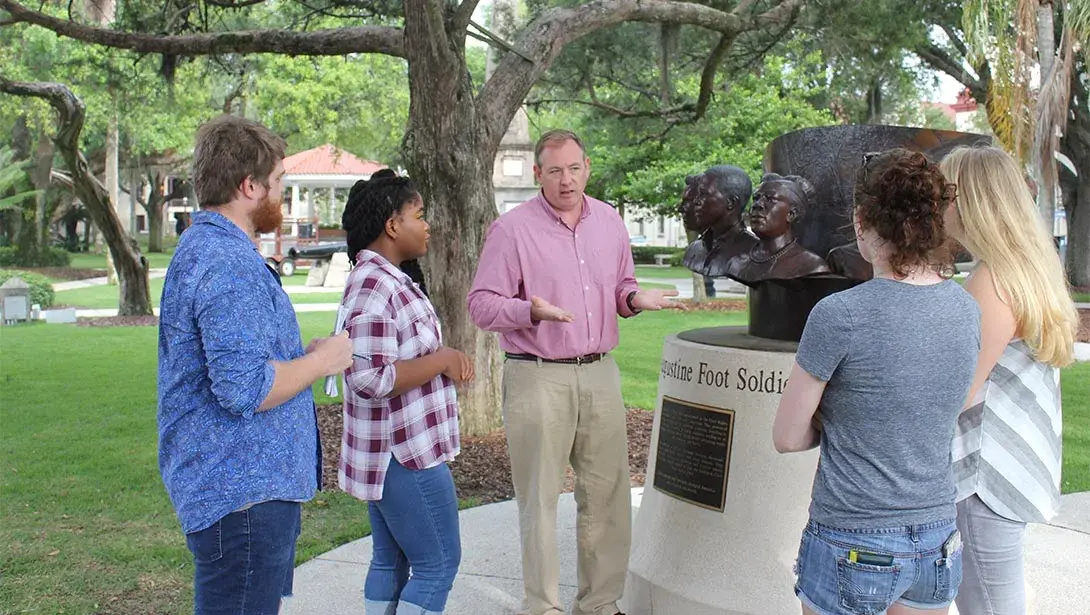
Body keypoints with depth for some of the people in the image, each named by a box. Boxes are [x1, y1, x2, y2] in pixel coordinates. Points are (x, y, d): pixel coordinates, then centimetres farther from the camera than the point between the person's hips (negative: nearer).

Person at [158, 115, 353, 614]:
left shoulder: (199, 246, 16)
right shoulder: (230, 264, -20)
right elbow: (245, 389, -28)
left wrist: (306, 354, 14)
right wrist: (321, 361, -12)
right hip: (242, 494, -11)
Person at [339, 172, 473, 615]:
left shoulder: (386, 279, 12)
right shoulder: (375, 286, -21)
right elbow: (372, 379, -27)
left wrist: (445, 358, 9)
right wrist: (442, 359, -19)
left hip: (392, 454, 11)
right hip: (406, 455, -10)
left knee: (390, 562, 16)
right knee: (438, 565, -1)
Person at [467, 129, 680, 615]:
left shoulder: (609, 221, 10)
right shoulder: (512, 228, -6)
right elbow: (481, 305, -7)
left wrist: (634, 298, -1)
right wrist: (531, 310, -25)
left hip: (600, 374, 5)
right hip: (538, 378, -5)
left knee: (607, 494, 10)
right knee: (539, 498, 2)